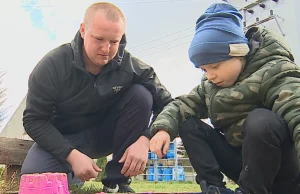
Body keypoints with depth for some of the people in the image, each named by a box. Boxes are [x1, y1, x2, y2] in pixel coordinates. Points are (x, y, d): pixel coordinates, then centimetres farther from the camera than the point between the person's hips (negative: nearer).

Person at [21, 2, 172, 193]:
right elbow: (34, 120, -17)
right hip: (65, 138, -1)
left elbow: (166, 104, -15)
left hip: (108, 133, 2)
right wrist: (72, 155, -29)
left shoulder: (130, 66, -19)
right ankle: (71, 173, 8)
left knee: (140, 95, -24)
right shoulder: (52, 65, -21)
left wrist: (145, 140, -32)